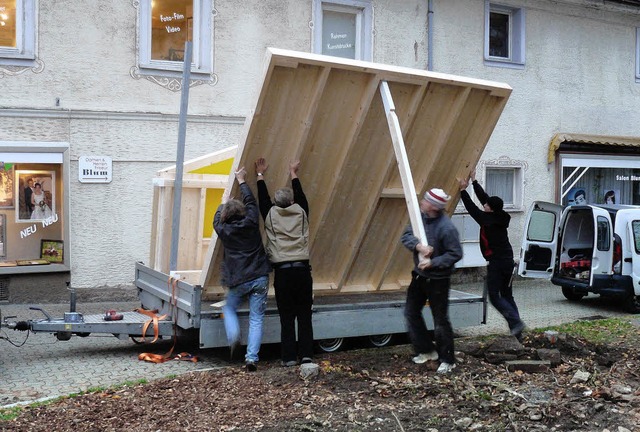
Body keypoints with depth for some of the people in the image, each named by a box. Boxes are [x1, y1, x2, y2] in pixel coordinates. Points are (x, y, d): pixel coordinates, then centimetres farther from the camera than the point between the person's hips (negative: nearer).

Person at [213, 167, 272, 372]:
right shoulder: (251, 223, -3)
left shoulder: (224, 230, -1)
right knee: (256, 319, 3)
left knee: (229, 308, 25)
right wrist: (242, 181, 25)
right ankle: (252, 358, -5)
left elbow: (217, 220, 23)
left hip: (238, 281, 0)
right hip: (259, 278, 0)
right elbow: (251, 202, 14)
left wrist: (223, 203, 38)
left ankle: (233, 337, 0)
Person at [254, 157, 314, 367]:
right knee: (304, 316, 7)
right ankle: (306, 355, 6)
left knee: (287, 317, 4)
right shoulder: (301, 213, 6)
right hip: (302, 270, 1)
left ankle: (289, 357, 5)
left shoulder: (271, 215, 2)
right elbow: (300, 196, 24)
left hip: (282, 272, -1)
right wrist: (293, 174, 38)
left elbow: (263, 199, 19)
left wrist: (260, 175, 32)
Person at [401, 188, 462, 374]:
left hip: (438, 280, -8)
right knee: (411, 312, 14)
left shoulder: (447, 228, -25)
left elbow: (455, 254, -21)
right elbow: (406, 236, -6)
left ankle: (447, 360, 14)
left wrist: (432, 263, -25)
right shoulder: (420, 217, -3)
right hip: (419, 275, 8)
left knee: (440, 320, 0)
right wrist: (418, 245, -26)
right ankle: (426, 350, 29)